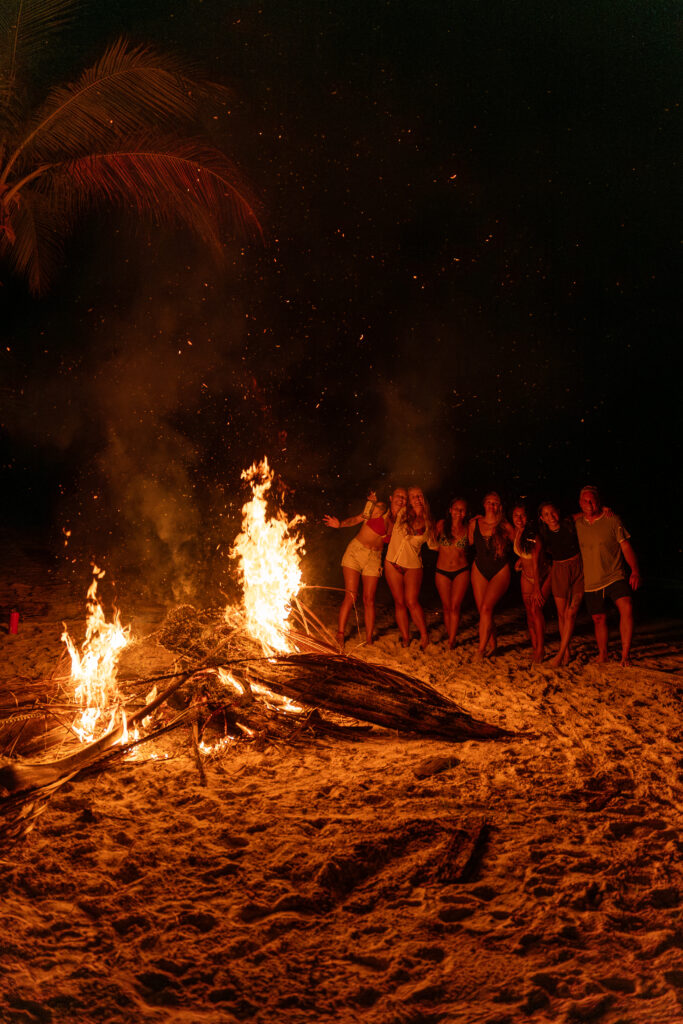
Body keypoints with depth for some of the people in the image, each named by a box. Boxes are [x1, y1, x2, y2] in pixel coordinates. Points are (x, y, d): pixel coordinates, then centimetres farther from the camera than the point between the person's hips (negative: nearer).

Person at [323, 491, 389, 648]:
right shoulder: (383, 511, -3)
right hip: (355, 551, -3)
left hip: (373, 558, 3)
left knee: (369, 600, -1)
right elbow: (356, 519, -9)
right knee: (350, 596, -8)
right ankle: (340, 635, -1)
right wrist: (340, 524, -28)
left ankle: (369, 640, 4)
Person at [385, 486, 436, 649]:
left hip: (413, 565, -1)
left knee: (411, 602, -14)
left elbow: (433, 545, 14)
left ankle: (424, 635, -2)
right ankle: (405, 637, 12)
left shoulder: (428, 524, 2)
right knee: (399, 602, 4)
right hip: (393, 563, 1)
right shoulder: (401, 513, -2)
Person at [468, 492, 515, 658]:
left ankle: (482, 649, -13)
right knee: (483, 611, 2)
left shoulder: (505, 526, -7)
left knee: (486, 608, -18)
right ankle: (492, 644, 18)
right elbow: (470, 545, 14)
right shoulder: (475, 523, 2)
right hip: (480, 570, 4)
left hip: (500, 571, -4)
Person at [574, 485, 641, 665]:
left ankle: (625, 654, -21)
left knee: (626, 607, -25)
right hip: (592, 581, 4)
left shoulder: (612, 520, -4)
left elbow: (626, 546, -6)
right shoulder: (578, 523, 5)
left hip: (615, 576, -4)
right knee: (598, 618, 10)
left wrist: (635, 570, -15)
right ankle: (602, 655, 29)